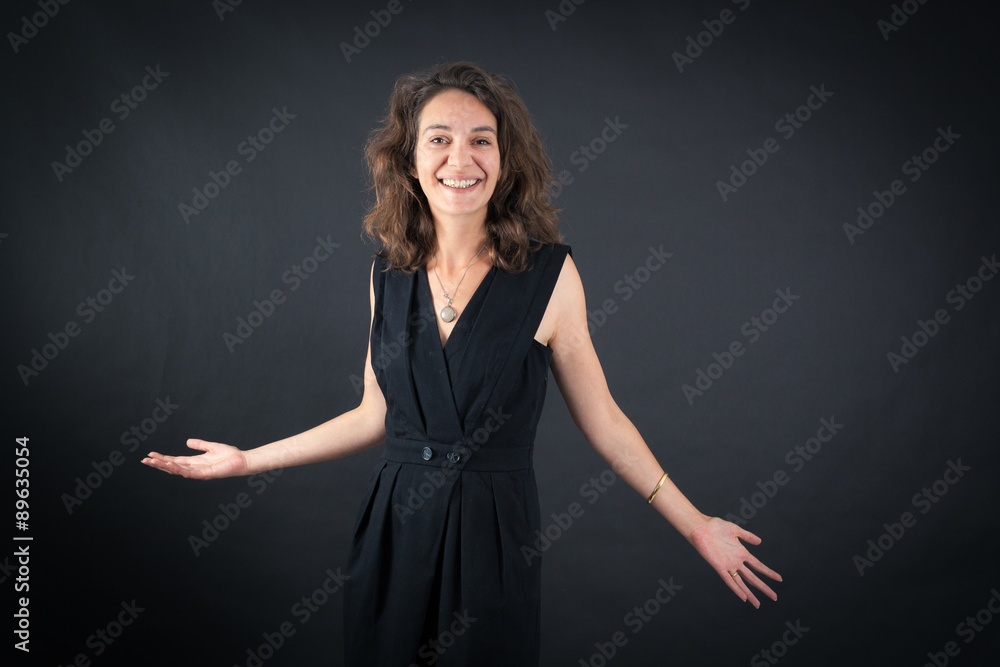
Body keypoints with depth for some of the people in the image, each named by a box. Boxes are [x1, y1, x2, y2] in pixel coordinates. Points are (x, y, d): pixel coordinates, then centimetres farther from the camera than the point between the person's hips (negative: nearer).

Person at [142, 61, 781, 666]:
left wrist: (695, 525, -2)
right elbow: (376, 415, 9)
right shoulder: (388, 274, 1)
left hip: (495, 535, -3)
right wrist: (247, 459, 12)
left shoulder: (549, 273, -9)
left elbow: (601, 419, -2)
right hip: (393, 530, 3)